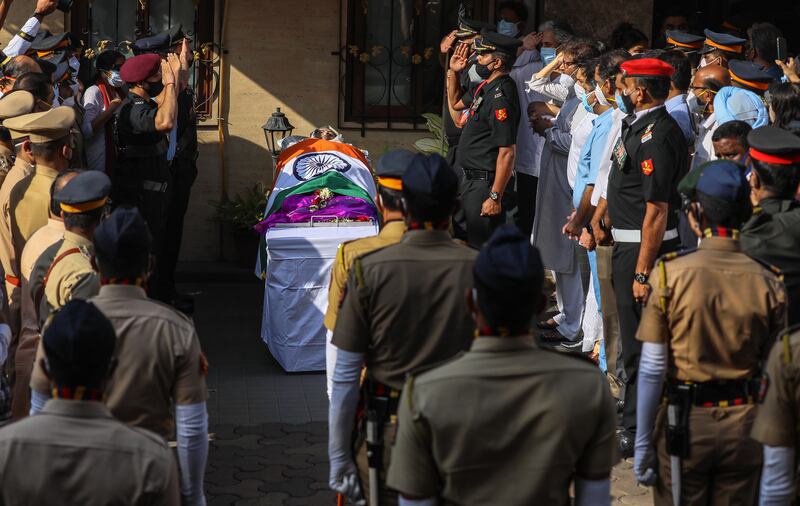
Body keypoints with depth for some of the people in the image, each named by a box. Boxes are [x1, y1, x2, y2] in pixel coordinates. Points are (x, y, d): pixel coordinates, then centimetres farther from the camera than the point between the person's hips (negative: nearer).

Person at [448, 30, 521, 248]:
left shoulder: (501, 96, -21)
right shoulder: (485, 87, 9)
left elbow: (507, 152, -24)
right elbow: (455, 103, 31)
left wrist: (495, 197, -24)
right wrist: (453, 72, 15)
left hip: (484, 183, -10)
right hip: (469, 179, 10)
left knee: (480, 248, -7)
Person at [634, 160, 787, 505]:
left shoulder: (670, 274, -12)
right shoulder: (768, 282, -5)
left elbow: (652, 369, -10)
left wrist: (643, 444, -2)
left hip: (684, 423, -2)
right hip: (745, 425, 2)